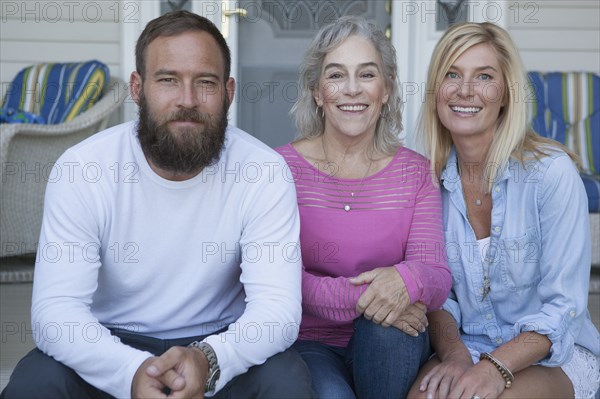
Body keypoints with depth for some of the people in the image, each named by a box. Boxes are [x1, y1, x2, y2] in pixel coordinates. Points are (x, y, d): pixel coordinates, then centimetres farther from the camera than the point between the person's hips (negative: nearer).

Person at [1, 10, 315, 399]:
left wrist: (208, 359, -41)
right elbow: (55, 307, -20)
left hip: (220, 344, 0)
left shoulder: (265, 173, -15)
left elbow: (277, 306, -20)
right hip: (112, 344, 1)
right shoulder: (80, 169, -14)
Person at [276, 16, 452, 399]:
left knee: (392, 320, -31)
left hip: (390, 351, 3)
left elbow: (438, 278, -7)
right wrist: (354, 295, -30)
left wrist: (409, 279, -32)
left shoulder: (415, 172, 3)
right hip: (307, 344, -2)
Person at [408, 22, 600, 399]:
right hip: (466, 347, 3)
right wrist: (454, 353, -17)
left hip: (554, 354, -3)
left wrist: (496, 368, -28)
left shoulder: (552, 172, -14)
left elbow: (563, 307, -14)